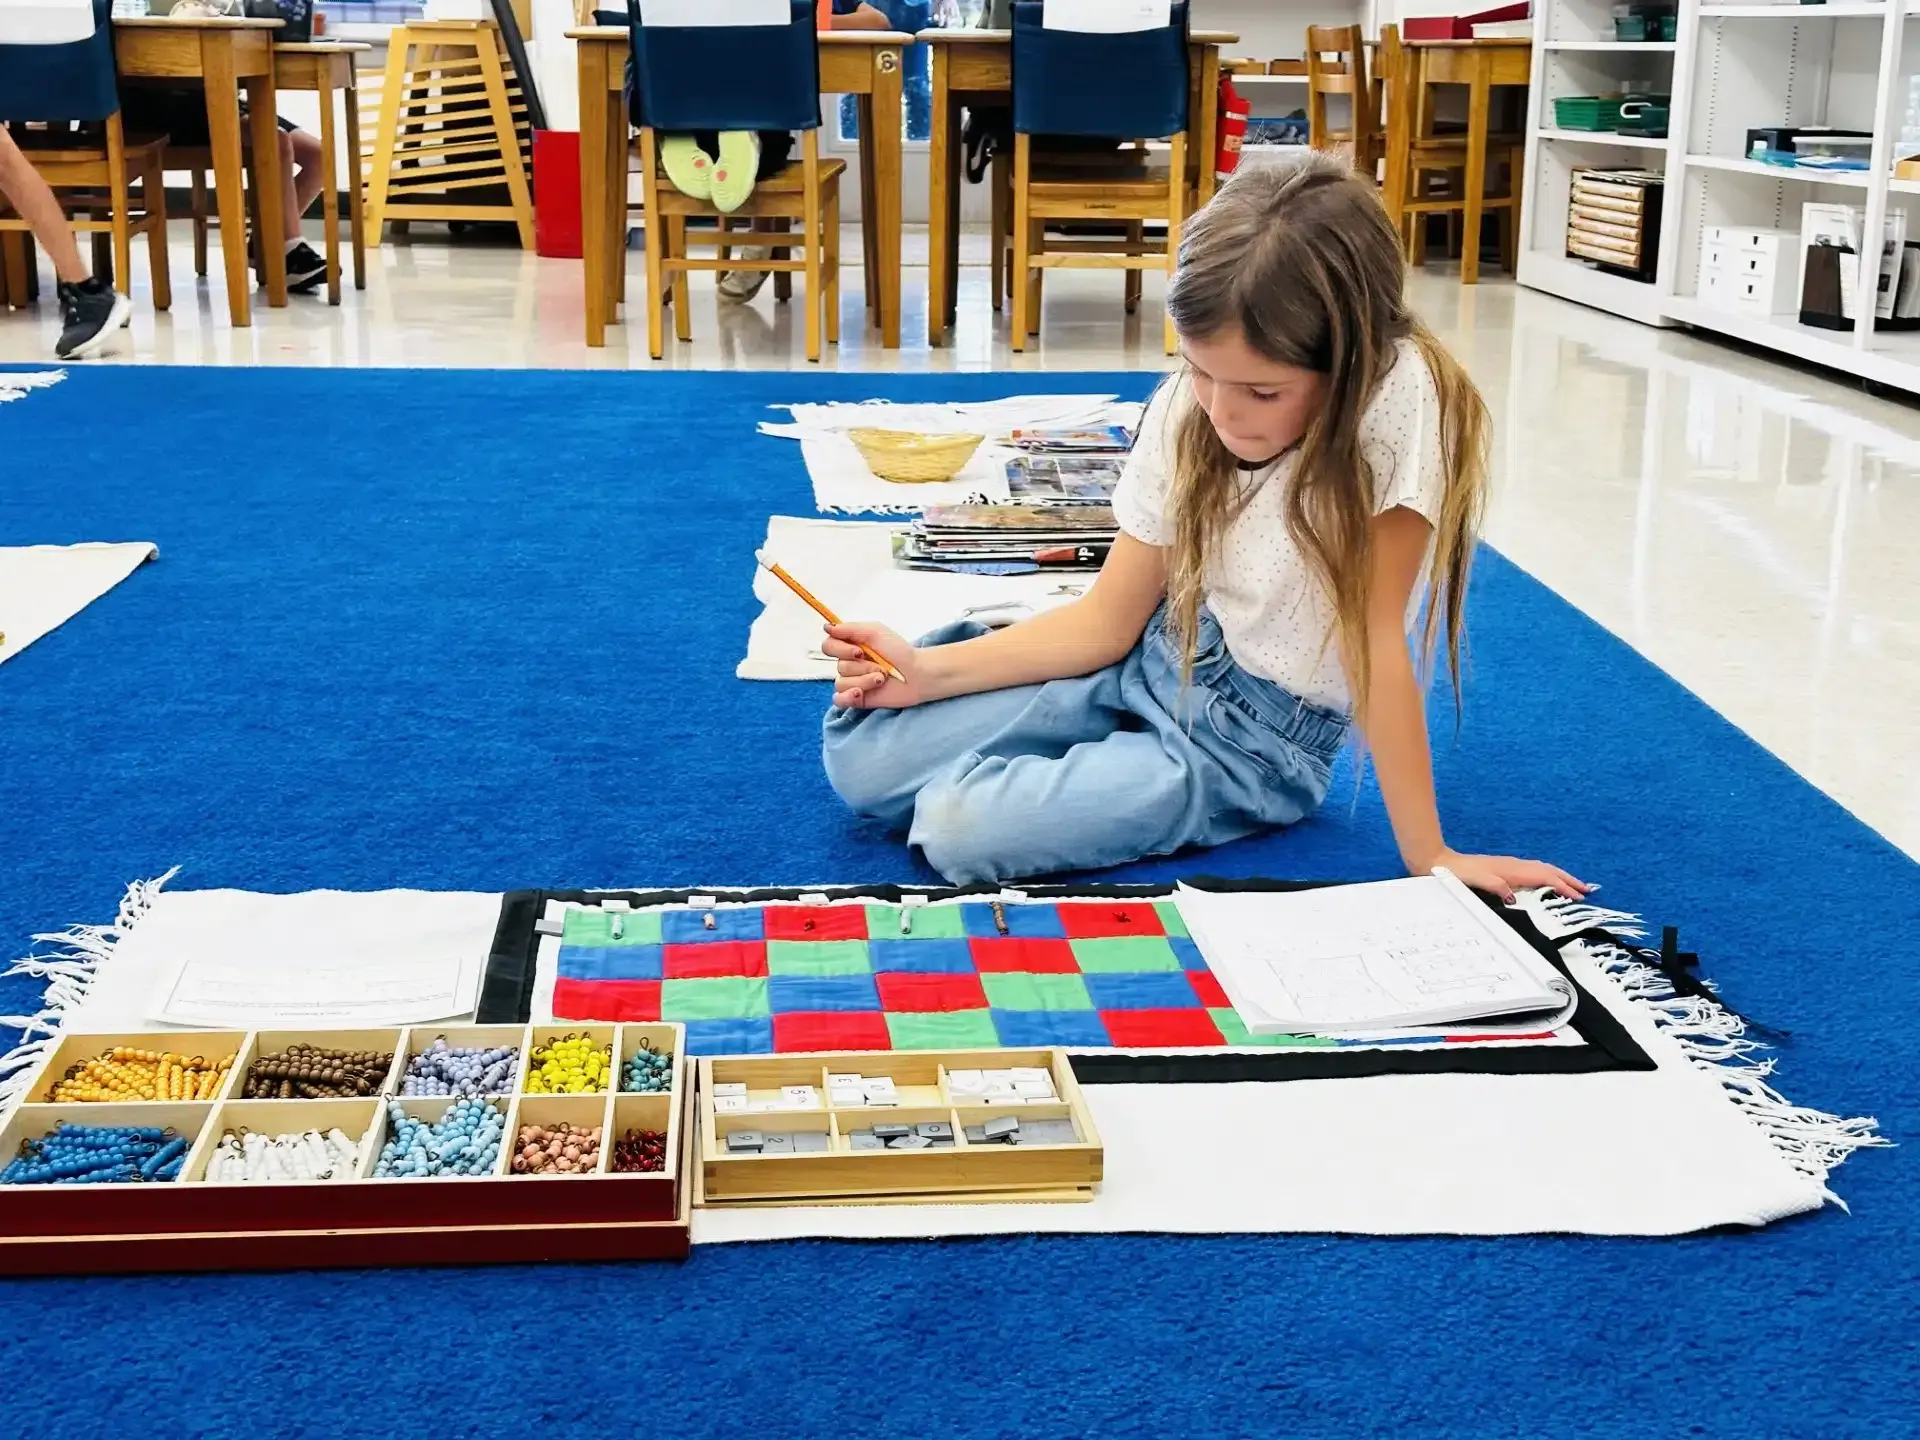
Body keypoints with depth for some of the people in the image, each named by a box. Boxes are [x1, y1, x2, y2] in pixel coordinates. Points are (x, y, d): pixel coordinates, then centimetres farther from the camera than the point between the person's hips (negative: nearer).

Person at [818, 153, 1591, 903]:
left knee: (959, 826, -23)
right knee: (861, 757, -4)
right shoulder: (1183, 409, -7)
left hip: (1254, 738, -5)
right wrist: (926, 670, -11)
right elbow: (1109, 619, -2)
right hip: (1159, 661, 5)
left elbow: (1373, 636, -21)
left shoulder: (1395, 395, -25)